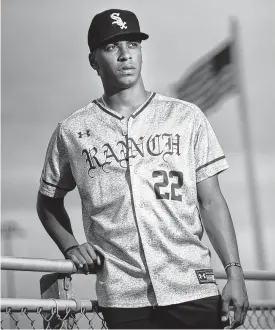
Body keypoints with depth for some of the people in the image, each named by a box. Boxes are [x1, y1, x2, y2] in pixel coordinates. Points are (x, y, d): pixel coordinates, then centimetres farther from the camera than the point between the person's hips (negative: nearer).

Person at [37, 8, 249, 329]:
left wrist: (234, 272, -1)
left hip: (193, 288, 0)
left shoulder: (186, 117, 7)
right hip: (123, 300, 0)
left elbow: (211, 202, 6)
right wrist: (70, 245, 4)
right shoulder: (71, 132, 7)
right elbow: (48, 201, 21)